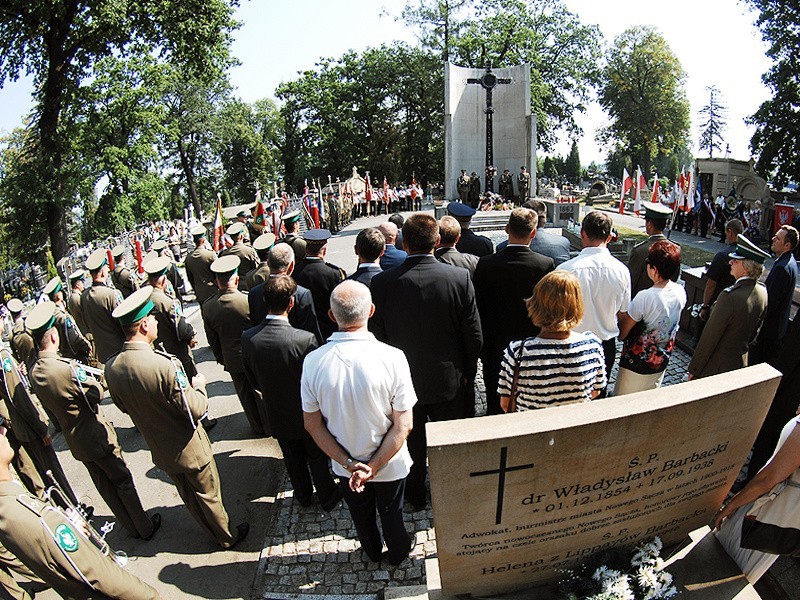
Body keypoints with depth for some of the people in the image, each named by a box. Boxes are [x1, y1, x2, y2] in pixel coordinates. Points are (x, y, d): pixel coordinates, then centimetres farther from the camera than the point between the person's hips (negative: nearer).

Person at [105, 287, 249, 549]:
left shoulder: (111, 367, -13)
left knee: (189, 497, 26)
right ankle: (227, 537, 40)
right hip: (189, 449, -6)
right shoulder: (164, 365, -35)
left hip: (161, 451, 6)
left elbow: (123, 406, 5)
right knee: (209, 495, 18)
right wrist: (199, 386, -9)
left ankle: (212, 532, 48)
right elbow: (196, 410, -27)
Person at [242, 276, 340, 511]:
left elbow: (253, 380, -3)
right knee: (317, 458, 21)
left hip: (277, 415, 3)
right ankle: (328, 498, 42)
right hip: (307, 414, -3)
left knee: (293, 459, 26)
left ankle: (303, 496, 48)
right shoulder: (305, 339, -33)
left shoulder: (248, 338, -19)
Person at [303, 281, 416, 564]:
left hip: (344, 464, 2)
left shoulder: (313, 362, -22)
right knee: (390, 512, 28)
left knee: (361, 514, 30)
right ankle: (398, 552, 55)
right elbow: (403, 425, -24)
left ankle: (372, 552, 58)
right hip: (390, 464, -2)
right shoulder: (392, 358, -29)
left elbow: (312, 423, -13)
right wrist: (374, 466, -17)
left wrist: (349, 463, -12)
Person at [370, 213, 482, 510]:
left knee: (413, 443, 22)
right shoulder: (460, 278, -18)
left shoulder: (382, 282, -19)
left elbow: (377, 337, -9)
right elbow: (474, 336, -11)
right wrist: (468, 373, 6)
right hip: (449, 380, 0)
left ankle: (415, 496, 43)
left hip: (403, 382, 0)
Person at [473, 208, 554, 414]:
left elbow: (478, 310, -7)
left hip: (495, 350, -1)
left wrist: (481, 349, 6)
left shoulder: (486, 264, -14)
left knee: (496, 405, 15)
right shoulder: (546, 264, -14)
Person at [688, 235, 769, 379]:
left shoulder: (730, 296, -29)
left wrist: (694, 368, -14)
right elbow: (755, 332, 11)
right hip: (741, 362, 8)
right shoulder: (762, 293, -3)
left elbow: (709, 337, -23)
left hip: (715, 367, -8)